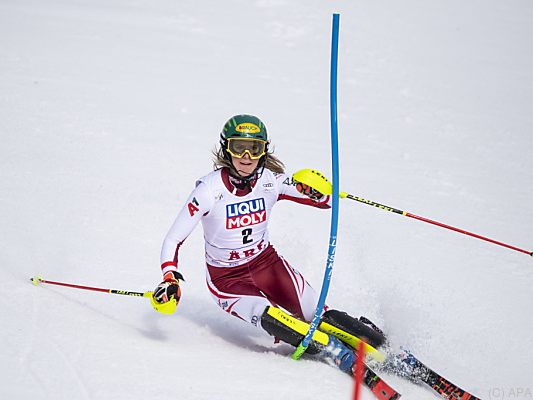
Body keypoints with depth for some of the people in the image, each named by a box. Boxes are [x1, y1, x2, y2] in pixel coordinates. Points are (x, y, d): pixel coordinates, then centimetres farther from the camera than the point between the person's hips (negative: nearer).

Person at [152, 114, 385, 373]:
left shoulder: (271, 181, -12)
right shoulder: (210, 189, -21)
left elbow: (327, 200, -2)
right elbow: (173, 240, -17)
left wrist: (313, 189, -26)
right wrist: (170, 280, -34)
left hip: (267, 263, 3)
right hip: (226, 279, -3)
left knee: (321, 319, -15)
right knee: (272, 319, -33)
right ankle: (341, 356, -26)